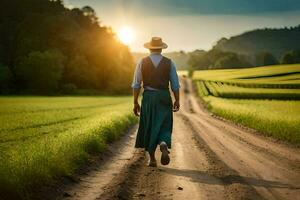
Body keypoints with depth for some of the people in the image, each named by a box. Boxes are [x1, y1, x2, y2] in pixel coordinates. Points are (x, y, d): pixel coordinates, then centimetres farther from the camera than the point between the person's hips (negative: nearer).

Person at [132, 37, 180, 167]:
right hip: (164, 98, 0)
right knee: (164, 126, 9)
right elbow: (175, 85, 2)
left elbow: (136, 84, -1)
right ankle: (164, 145, -22)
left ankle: (152, 159, 14)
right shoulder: (169, 63, 0)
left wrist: (135, 103, 4)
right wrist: (177, 100, 13)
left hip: (148, 98, 0)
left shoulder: (142, 62, 0)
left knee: (149, 127, 11)